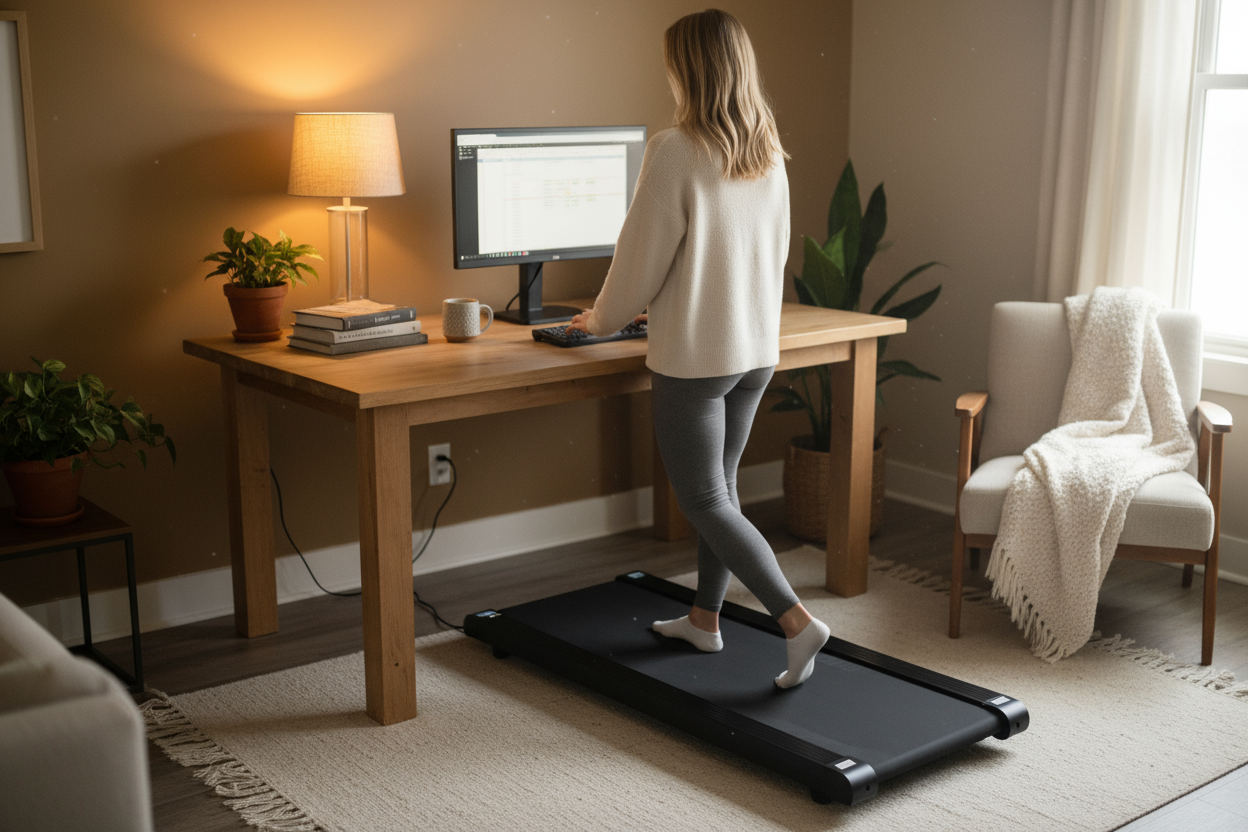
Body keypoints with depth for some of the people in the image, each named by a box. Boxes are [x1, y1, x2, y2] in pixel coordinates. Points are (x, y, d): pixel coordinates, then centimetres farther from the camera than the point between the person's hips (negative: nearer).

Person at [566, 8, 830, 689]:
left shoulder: (674, 151, -17)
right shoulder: (768, 155, 5)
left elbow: (642, 256, -13)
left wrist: (602, 319, 5)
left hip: (694, 356, -7)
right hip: (757, 350, 8)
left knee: (704, 501, 3)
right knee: (719, 486, 19)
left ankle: (796, 621, -4)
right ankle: (704, 620, 31)